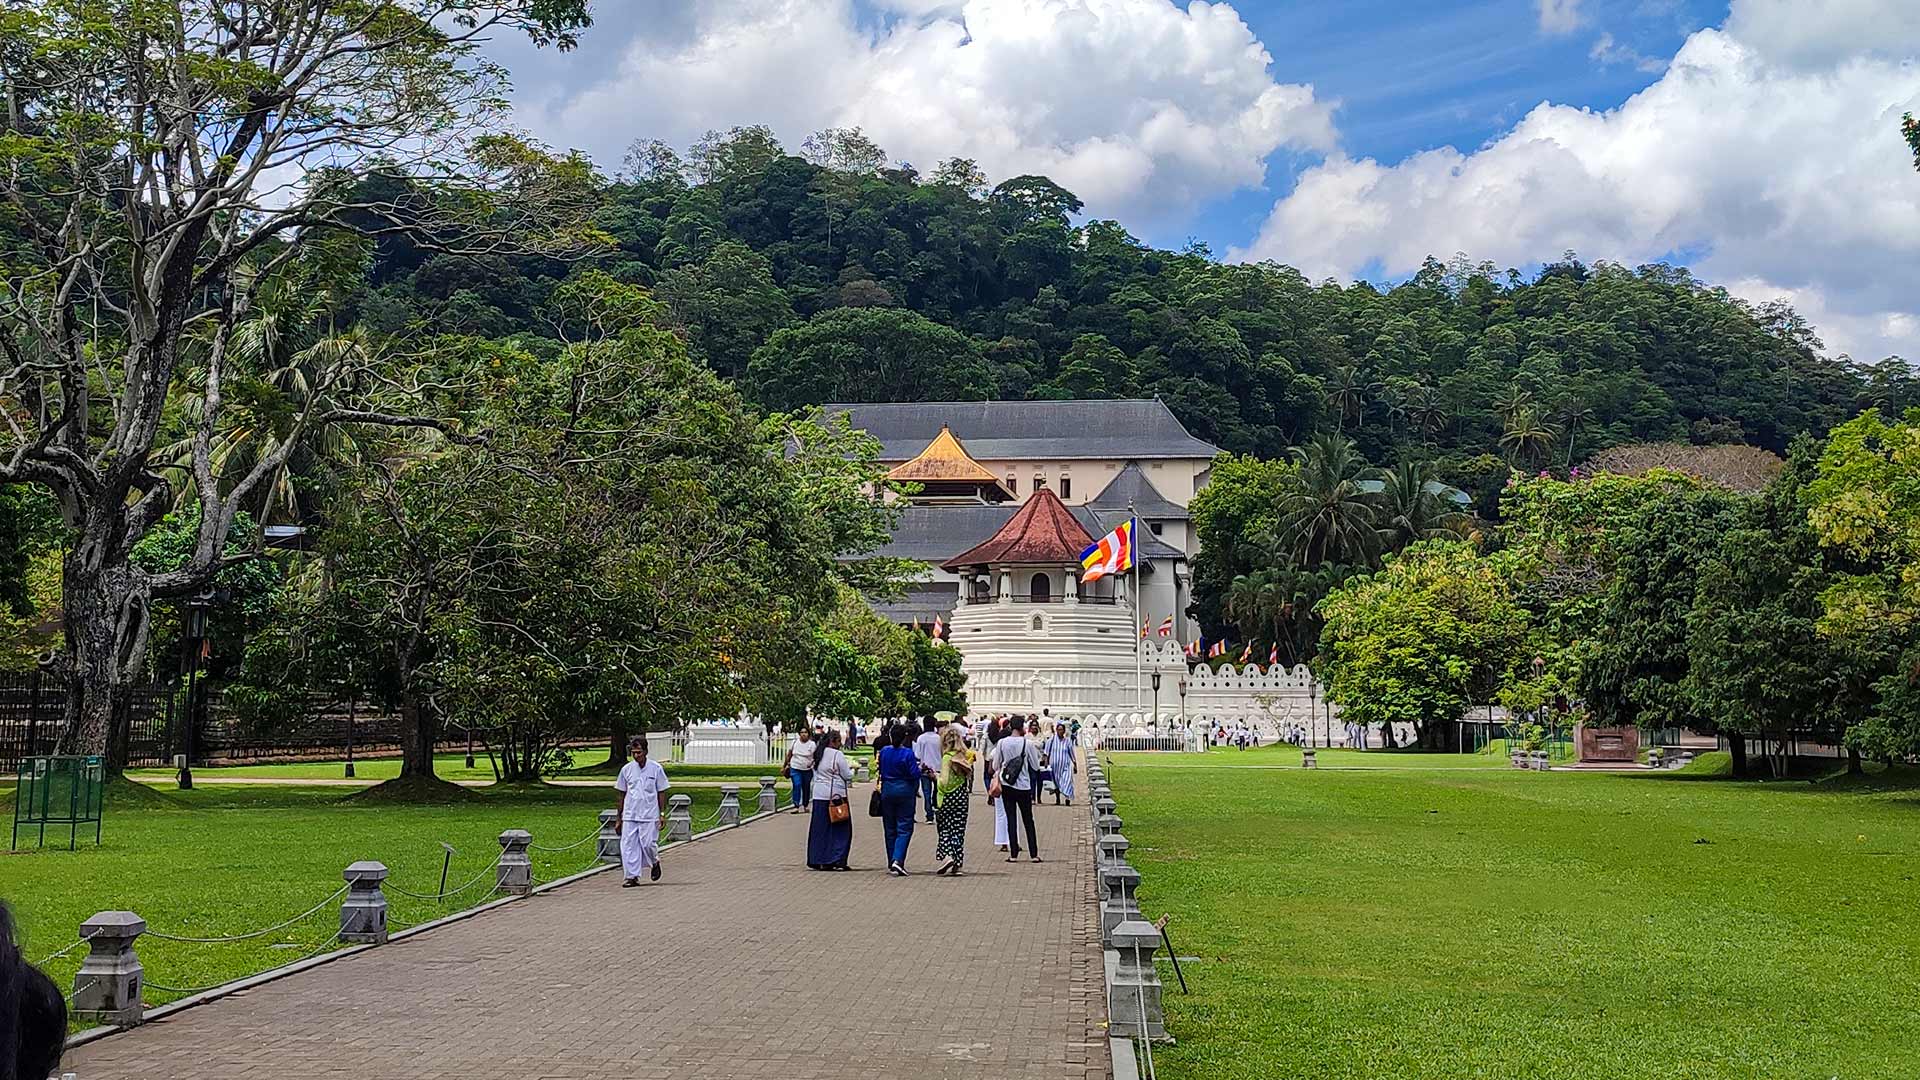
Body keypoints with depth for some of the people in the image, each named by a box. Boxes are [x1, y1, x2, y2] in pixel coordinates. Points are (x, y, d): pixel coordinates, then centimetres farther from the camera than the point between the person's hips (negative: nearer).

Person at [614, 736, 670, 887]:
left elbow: (661, 793, 3)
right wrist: (619, 818, 11)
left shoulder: (656, 768, -1)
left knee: (648, 844, -5)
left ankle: (655, 863, 26)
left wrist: (662, 814, -3)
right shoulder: (626, 769, 5)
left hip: (649, 815, -3)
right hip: (629, 816, 3)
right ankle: (632, 876, 4)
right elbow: (622, 794, 11)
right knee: (628, 845, -3)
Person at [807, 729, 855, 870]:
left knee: (819, 828, 10)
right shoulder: (837, 755, -12)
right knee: (839, 829, 2)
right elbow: (847, 776, -9)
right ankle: (837, 860, -2)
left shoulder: (818, 754, 10)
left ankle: (817, 860, 10)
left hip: (819, 796, 6)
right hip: (836, 795, -6)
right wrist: (851, 769, 13)